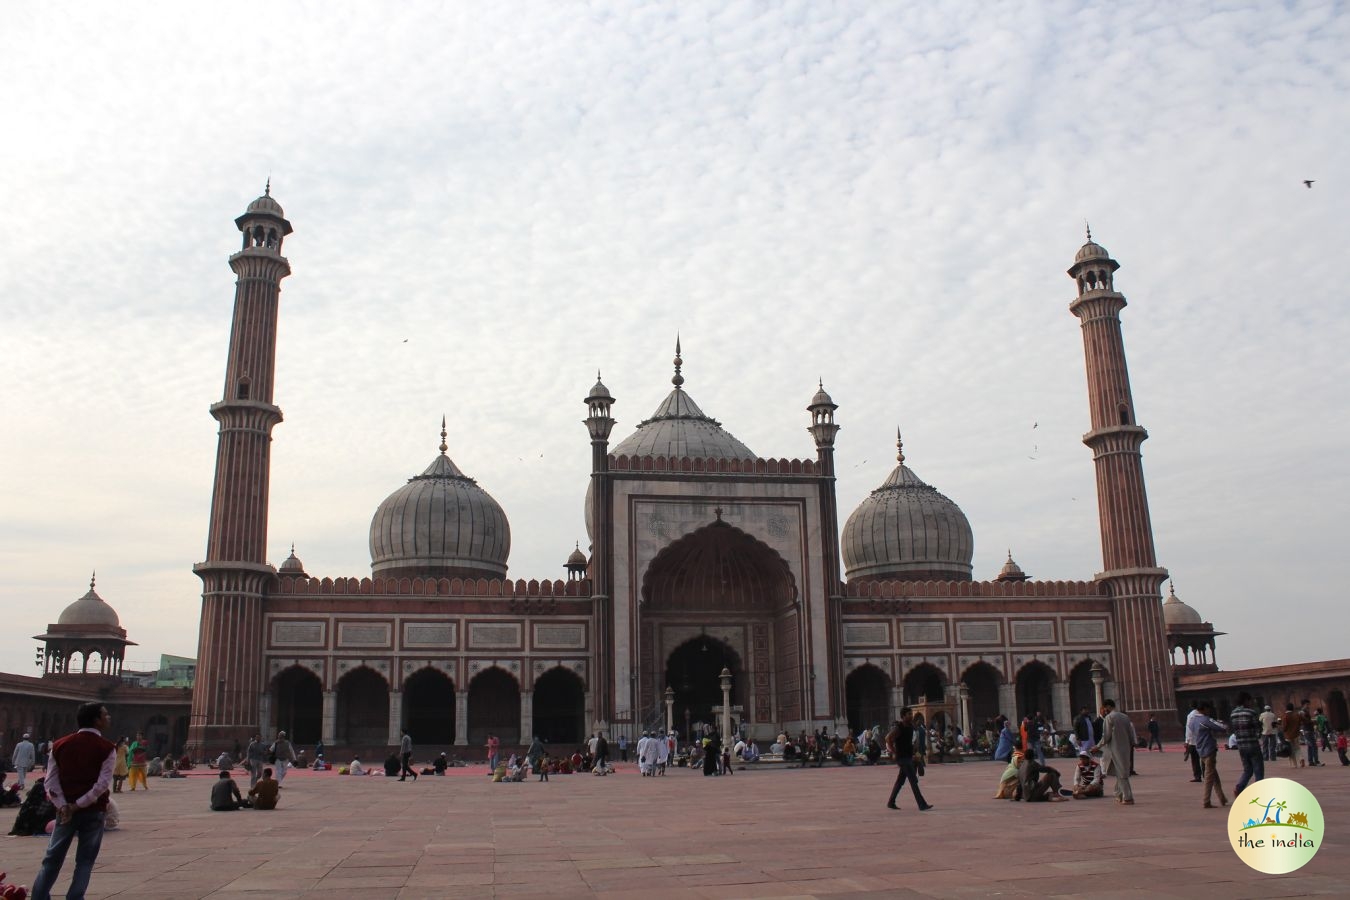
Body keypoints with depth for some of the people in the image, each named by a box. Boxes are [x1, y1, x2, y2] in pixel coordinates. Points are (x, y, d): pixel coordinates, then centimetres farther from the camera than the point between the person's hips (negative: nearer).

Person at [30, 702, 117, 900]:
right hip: (93, 811, -4)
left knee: (52, 857, 14)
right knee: (85, 860, 6)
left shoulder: (60, 745, 6)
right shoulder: (106, 748, -8)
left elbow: (50, 781, 1)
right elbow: (103, 783, -16)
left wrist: (63, 805, -4)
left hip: (65, 810, 4)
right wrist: (78, 805, -11)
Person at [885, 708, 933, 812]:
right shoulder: (898, 728, -16)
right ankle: (922, 805, -13)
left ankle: (890, 803, 21)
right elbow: (888, 739, -25)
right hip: (902, 758, -9)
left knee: (900, 781, 13)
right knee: (913, 781, -12)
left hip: (908, 757, 9)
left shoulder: (910, 726, 10)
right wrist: (894, 753, -20)